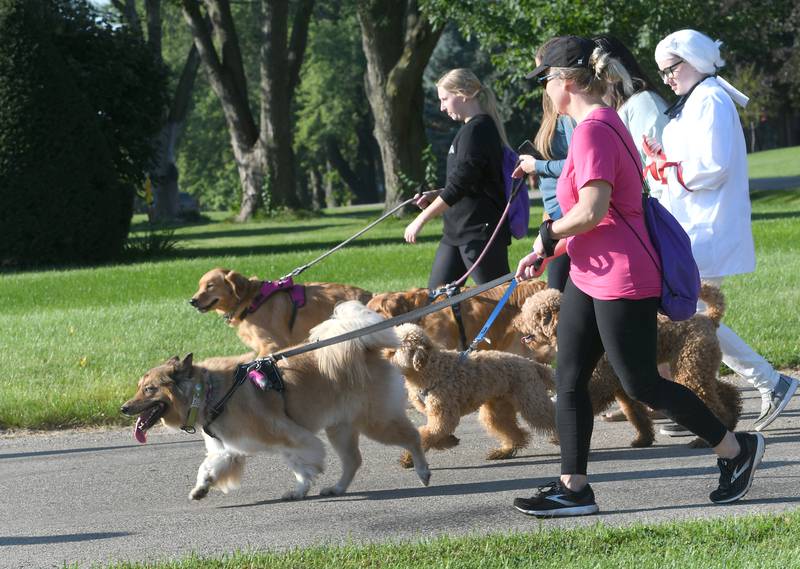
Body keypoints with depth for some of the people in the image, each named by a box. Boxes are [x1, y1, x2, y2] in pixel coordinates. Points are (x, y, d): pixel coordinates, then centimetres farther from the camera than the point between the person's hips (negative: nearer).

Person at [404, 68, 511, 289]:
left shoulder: (477, 130, -14)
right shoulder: (469, 129, 17)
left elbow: (459, 184, -19)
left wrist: (421, 220, -13)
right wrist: (434, 196, 9)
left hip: (480, 231, -10)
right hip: (457, 231, 10)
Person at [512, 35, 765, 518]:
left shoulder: (593, 130, -20)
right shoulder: (603, 124, 13)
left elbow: (591, 210, -28)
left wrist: (548, 235, -11)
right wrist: (548, 253, 15)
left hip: (622, 279, -10)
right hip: (591, 276, 10)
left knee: (641, 383, -1)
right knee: (569, 379, 8)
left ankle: (737, 449, 13)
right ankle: (573, 487, 11)